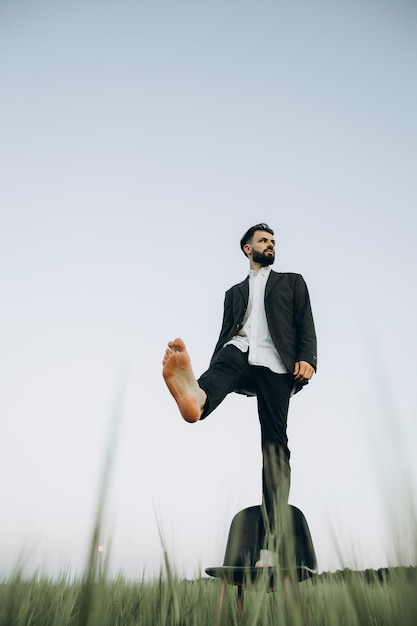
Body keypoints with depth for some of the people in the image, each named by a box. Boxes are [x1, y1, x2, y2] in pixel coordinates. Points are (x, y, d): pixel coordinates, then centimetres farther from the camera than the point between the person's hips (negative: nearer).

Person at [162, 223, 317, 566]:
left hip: (275, 364, -2)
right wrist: (213, 369, 10)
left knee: (275, 444, -9)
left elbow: (306, 324, 8)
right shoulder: (235, 291, 29)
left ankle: (271, 542, -11)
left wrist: (307, 359, -11)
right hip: (238, 354, 3)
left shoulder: (292, 281, 22)